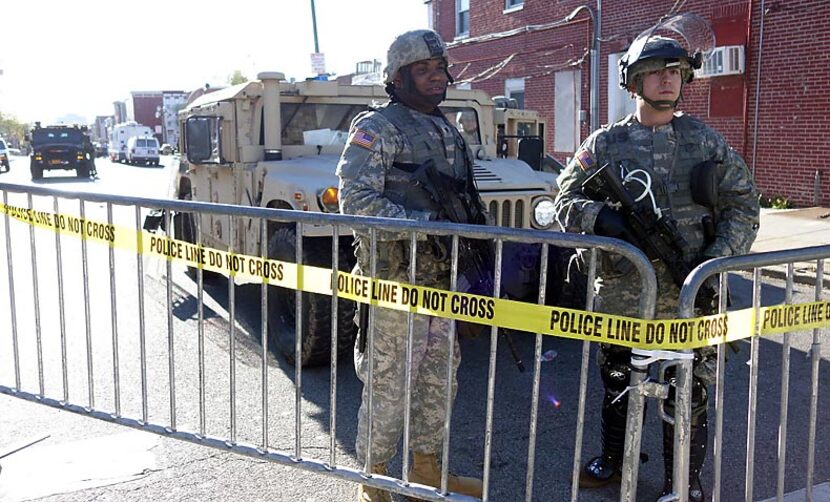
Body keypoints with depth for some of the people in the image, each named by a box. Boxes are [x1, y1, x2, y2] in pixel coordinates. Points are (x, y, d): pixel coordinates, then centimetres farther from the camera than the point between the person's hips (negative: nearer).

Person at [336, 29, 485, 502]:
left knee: (439, 377, 16)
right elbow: (355, 200, -19)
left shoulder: (449, 130, 16)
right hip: (397, 280, -8)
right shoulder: (377, 128, -9)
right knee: (389, 383, 1)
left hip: (444, 277, 8)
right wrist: (425, 223, -26)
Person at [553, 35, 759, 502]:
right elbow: (567, 199, 3)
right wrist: (599, 217, -18)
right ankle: (614, 459, 38)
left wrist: (718, 258, -7)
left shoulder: (707, 141, 6)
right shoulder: (605, 143, 4)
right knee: (618, 384, 16)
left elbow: (743, 205, 7)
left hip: (689, 295, 0)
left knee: (688, 392, 8)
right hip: (620, 294, 0)